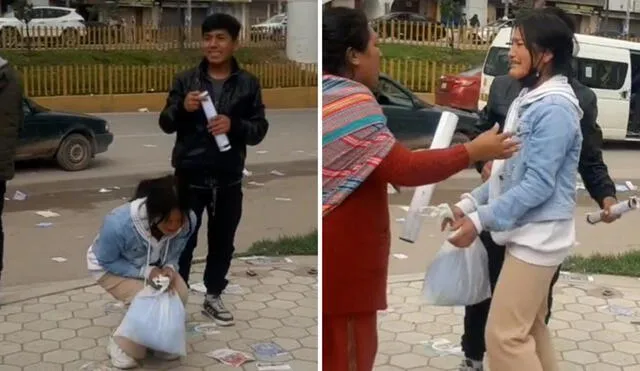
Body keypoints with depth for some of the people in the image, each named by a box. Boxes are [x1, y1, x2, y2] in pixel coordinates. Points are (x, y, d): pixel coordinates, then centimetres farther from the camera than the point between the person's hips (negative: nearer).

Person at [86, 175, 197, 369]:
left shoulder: (188, 221, -28)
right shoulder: (119, 223, -41)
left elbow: (174, 255, -8)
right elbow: (106, 261, -22)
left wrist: (170, 268, -30)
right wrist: (145, 272, -33)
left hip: (153, 265, 4)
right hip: (109, 266, -4)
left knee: (180, 293, -20)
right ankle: (121, 346, 0)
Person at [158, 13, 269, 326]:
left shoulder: (248, 84, 0)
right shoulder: (186, 79, 0)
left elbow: (259, 130, -1)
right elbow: (166, 124, 2)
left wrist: (233, 125, -20)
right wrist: (182, 108, -19)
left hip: (228, 179, 1)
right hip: (190, 176, -1)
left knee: (222, 241, 13)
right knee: (182, 240, 4)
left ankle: (213, 297, 31)